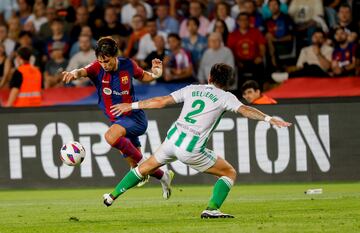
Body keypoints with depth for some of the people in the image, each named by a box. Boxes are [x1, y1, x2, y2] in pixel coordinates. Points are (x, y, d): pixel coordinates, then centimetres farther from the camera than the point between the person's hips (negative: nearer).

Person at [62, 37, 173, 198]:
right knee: (135, 166, 14)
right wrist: (74, 73, -59)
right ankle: (164, 177, 42)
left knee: (111, 136, -34)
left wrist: (154, 74, -12)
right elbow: (83, 71, -37)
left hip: (135, 116, -4)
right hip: (117, 120, 4)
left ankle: (139, 159, -14)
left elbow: (142, 76, 8)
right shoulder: (98, 67, -14)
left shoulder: (127, 65, -13)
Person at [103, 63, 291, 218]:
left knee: (146, 167, 29)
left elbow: (161, 102, 14)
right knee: (230, 173, 9)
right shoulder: (225, 97, 1)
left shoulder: (192, 89, 13)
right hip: (191, 151, -5)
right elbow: (245, 110, -15)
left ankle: (112, 196, 33)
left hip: (172, 139, 5)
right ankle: (211, 209, -8)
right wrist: (269, 119, -19)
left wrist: (132, 106, 22)